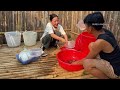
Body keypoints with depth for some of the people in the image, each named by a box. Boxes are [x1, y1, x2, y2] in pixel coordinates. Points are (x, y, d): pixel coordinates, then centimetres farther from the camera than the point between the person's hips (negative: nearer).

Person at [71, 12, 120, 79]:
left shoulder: (100, 42, -30)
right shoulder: (104, 31, -6)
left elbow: (87, 59, -13)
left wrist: (76, 63, 3)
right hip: (114, 62, 9)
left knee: (86, 63, -27)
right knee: (91, 45, 10)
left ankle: (108, 77, -5)